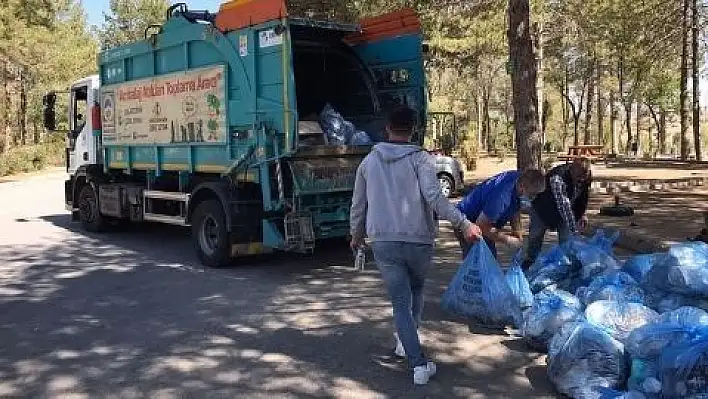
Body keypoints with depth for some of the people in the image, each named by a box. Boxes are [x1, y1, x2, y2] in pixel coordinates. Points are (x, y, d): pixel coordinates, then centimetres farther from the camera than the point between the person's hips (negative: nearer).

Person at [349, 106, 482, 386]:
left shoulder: (369, 161, 7)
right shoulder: (420, 158, -4)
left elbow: (358, 205, 14)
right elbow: (434, 197, -19)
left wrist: (356, 235, 29)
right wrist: (464, 223, -18)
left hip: (383, 242, 1)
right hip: (419, 241, -1)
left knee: (401, 303, 5)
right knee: (416, 290, 27)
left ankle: (419, 364, -3)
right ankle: (405, 341, 33)